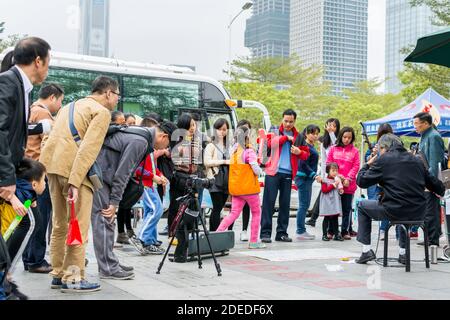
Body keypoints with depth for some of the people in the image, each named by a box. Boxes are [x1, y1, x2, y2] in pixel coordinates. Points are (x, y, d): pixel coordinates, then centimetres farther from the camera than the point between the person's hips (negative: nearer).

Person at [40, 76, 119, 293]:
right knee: (78, 226, -1)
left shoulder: (70, 106, 25)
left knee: (60, 224, 15)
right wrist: (74, 182, -21)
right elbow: (89, 149, -15)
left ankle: (58, 274, 22)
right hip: (74, 168, -8)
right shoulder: (102, 112, -2)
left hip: (51, 163, 8)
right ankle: (73, 278, 0)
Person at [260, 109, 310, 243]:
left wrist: (299, 152, -7)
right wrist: (286, 137, -8)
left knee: (285, 203, 6)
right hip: (273, 172, -3)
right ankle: (265, 232, -3)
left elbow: (306, 154, 15)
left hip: (288, 173, 3)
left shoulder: (298, 136, 14)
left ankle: (282, 232, 14)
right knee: (269, 202, -5)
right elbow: (269, 143, -15)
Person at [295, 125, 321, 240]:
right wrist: (315, 175, -20)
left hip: (308, 178, 10)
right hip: (303, 178, -10)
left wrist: (314, 176, 19)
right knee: (303, 205, -6)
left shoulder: (311, 146, 15)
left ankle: (301, 231, 18)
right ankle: (300, 232, -1)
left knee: (305, 205, 12)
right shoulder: (305, 146, -14)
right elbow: (303, 164, -19)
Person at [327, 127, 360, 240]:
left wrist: (348, 179, -10)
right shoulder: (333, 149, 6)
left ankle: (345, 231, 11)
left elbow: (356, 166, 0)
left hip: (348, 184, -1)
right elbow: (328, 164, 4)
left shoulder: (354, 151, 3)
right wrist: (337, 175, -8)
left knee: (347, 208, 4)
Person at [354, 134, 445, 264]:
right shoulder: (416, 160, 12)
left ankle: (366, 250, 16)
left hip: (394, 212, -5)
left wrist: (367, 165, 17)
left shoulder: (382, 160, -3)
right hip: (418, 214, 5)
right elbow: (433, 182, 19)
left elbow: (361, 181, -2)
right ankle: (403, 252, 37)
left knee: (362, 206, 21)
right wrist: (441, 191, 42)